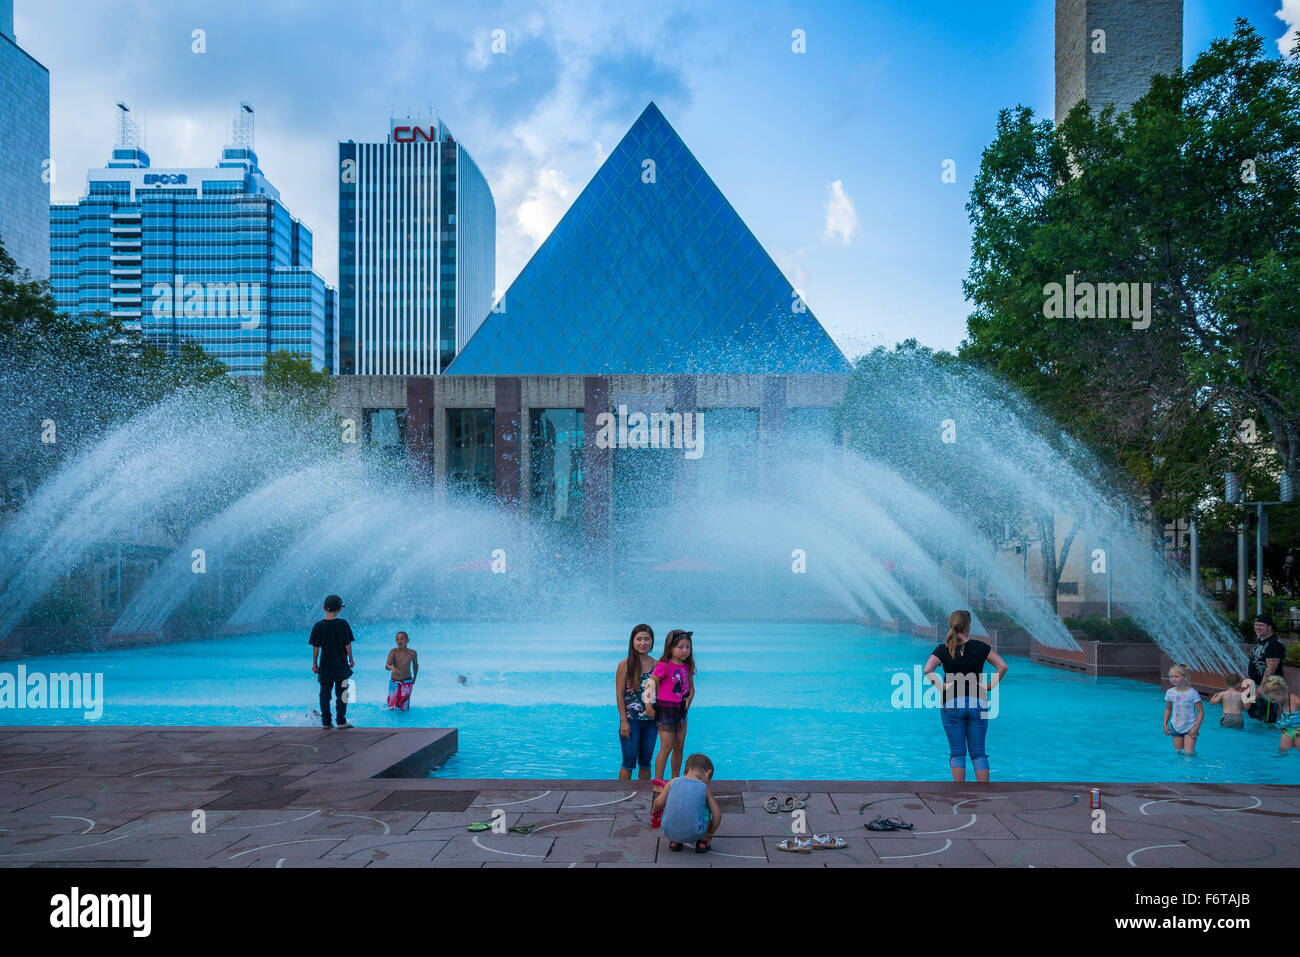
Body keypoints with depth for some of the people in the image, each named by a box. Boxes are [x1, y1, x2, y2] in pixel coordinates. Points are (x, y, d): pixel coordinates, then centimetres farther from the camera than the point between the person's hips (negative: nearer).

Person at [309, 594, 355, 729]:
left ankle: (325, 722, 12)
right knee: (341, 694, 5)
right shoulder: (343, 624, -7)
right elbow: (348, 644, -4)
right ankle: (341, 722, 2)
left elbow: (315, 647, -2)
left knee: (325, 694, 10)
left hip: (324, 667, 1)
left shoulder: (318, 626, -5)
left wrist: (314, 663, 8)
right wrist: (351, 659, 8)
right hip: (341, 667, -1)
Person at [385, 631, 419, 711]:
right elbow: (387, 666, -27)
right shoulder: (394, 652, -16)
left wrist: (414, 679, 14)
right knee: (392, 708, 4)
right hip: (394, 682, -1)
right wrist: (391, 667, -49)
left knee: (404, 709, 5)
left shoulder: (412, 653, -11)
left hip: (407, 683, 1)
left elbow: (415, 666, 7)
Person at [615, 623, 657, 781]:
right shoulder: (625, 665, -7)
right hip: (631, 720, -4)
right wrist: (624, 721, -11)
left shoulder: (656, 665, 4)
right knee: (629, 762, 0)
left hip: (651, 721, 4)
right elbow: (619, 694, -7)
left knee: (646, 762, 12)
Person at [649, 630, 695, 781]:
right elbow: (650, 685, -12)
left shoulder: (687, 667, 7)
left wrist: (689, 698, -1)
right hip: (665, 709, -7)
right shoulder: (664, 666, -13)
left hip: (680, 710, 7)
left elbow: (691, 687, 18)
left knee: (679, 747, 12)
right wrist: (648, 705, -17)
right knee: (666, 747, -8)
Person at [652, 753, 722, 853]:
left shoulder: (673, 782, 5)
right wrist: (710, 833, 18)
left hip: (669, 832, 2)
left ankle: (674, 842, 28)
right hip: (694, 835, -2)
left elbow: (659, 803, 2)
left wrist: (654, 811, 27)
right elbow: (717, 815, 1)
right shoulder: (704, 789, 2)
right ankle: (703, 841, 22)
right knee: (711, 804, 20)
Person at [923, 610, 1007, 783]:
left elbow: (927, 670, -15)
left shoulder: (943, 649, -1)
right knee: (979, 753, 8)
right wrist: (990, 686, 2)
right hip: (977, 704, 1)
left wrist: (941, 687, -7)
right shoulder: (980, 646, 1)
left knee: (957, 754, 5)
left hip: (952, 704, -1)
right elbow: (1003, 666, -2)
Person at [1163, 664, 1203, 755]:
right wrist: (1165, 724, 6)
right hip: (1176, 727, 4)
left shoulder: (1192, 693, -13)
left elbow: (1201, 711, -9)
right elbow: (1168, 709, 14)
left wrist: (1196, 728, -15)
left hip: (1190, 727, -4)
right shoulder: (1170, 692, 0)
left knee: (1188, 752, -9)